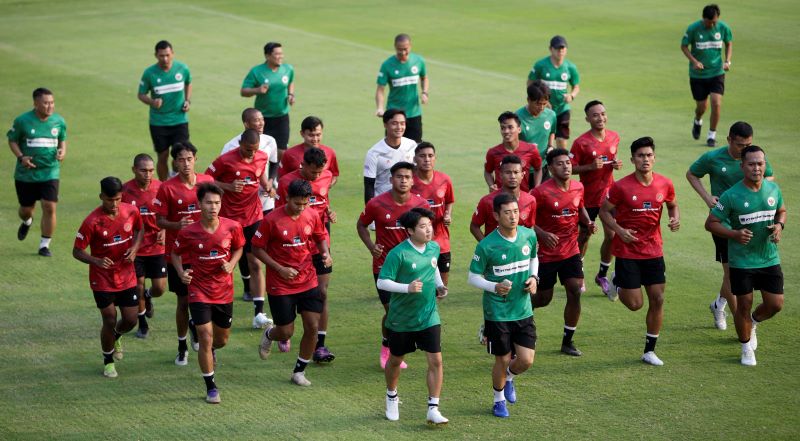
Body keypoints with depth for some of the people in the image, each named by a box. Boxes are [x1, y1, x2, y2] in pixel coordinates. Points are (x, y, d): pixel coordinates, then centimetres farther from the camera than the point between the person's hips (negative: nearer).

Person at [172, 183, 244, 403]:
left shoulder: (232, 227, -10)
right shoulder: (188, 233, -14)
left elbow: (238, 248, 9)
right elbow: (175, 254, 3)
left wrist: (231, 265, -10)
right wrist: (181, 273, -16)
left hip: (224, 291, 3)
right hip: (199, 291, -3)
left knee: (222, 340, 17)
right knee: (205, 337, -11)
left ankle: (210, 351, 55)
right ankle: (211, 387, 3)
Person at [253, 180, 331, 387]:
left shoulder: (312, 216, -4)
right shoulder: (272, 220, -16)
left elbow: (321, 237, 14)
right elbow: (257, 248, -9)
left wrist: (325, 253, -8)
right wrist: (280, 268, -18)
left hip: (308, 282, 4)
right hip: (280, 285, -4)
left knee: (313, 327, -4)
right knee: (286, 332, 1)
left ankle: (299, 371, 15)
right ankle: (269, 335, 40)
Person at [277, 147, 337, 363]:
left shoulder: (326, 176, 1)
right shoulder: (287, 182, -12)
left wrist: (329, 212, 0)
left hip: (319, 245, 3)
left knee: (322, 293, -2)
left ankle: (320, 344, 1)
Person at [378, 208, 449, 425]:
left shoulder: (434, 248, -1)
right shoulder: (398, 253, -20)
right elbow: (382, 282, -20)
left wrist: (439, 285, 5)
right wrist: (407, 288, -31)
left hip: (429, 316, 3)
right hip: (401, 318, -3)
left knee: (436, 360, -8)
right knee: (396, 360, 16)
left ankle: (433, 409, -2)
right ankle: (391, 397, 43)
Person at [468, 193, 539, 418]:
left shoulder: (529, 235, -4)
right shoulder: (486, 245, -17)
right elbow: (473, 277, -8)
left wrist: (534, 278, -2)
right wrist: (495, 287, -25)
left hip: (523, 310, 4)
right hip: (497, 313, -4)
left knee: (526, 360, 0)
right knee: (503, 360, 6)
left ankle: (509, 379, 36)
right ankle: (499, 400, 32)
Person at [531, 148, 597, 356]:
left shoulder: (578, 187, 1)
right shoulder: (541, 192, -17)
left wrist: (588, 223, 0)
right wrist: (542, 234, -26)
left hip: (571, 251, 4)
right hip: (547, 253, -4)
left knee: (575, 292, -7)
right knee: (544, 298, 4)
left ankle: (568, 342, 6)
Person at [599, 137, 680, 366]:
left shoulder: (664, 184, -2)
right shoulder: (621, 187, -13)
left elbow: (672, 205, 16)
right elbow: (604, 211, -3)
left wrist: (675, 218, -6)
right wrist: (619, 230, -19)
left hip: (654, 250, 3)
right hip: (627, 251, -3)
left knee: (657, 300, 1)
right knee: (635, 303, -4)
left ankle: (649, 351, 14)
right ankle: (618, 281, 30)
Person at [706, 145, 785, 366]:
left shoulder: (773, 189, -1)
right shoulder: (732, 195, -15)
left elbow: (782, 211, 18)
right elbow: (711, 223, -10)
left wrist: (779, 225, -5)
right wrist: (734, 234, -25)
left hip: (769, 259, 4)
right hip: (741, 262, -4)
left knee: (775, 304, 3)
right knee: (744, 306, 5)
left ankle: (753, 323, 36)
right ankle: (746, 348, 27)